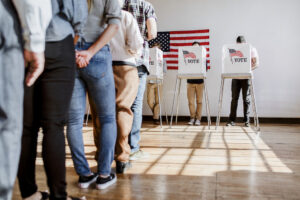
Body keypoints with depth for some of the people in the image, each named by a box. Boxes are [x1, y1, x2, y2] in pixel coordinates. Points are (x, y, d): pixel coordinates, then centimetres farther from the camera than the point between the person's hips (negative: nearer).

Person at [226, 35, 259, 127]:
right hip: (235, 76, 2)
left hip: (246, 77, -2)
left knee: (246, 99, 1)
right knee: (234, 98, 0)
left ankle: (246, 120, 10)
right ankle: (232, 120, 5)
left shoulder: (252, 49, 2)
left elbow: (256, 64, -2)